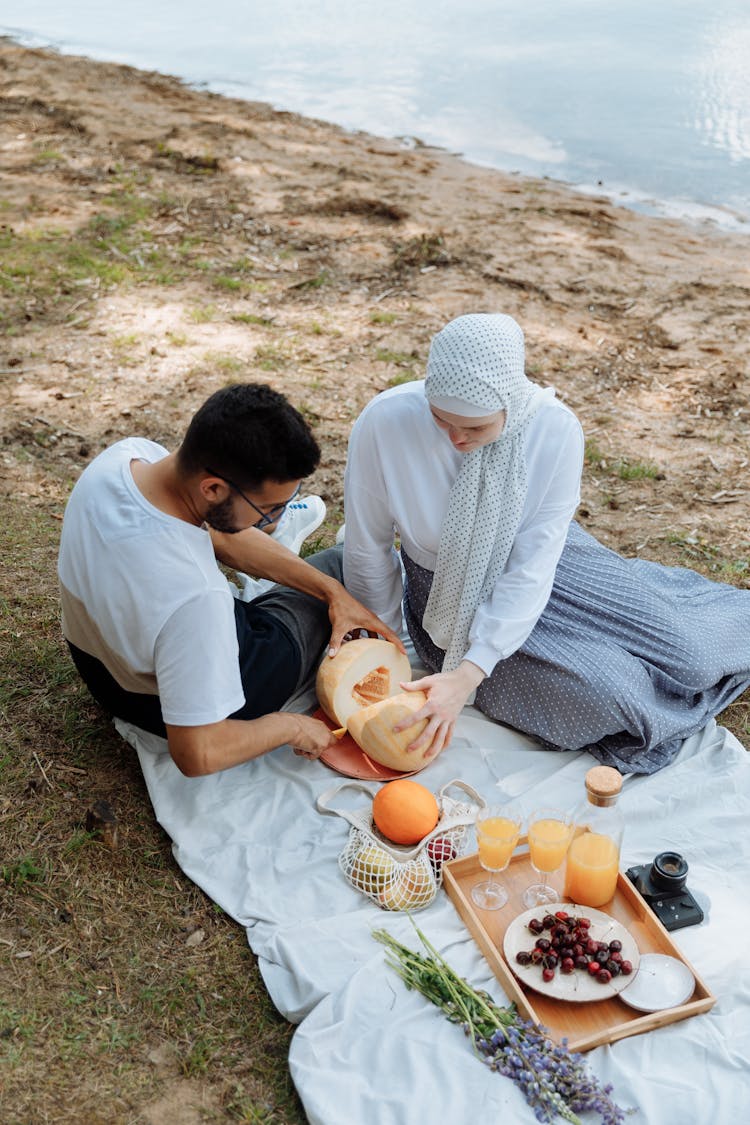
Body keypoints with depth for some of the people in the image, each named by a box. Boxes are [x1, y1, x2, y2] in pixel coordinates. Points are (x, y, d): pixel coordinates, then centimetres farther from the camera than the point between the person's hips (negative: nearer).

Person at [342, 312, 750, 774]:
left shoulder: (556, 429, -26)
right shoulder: (384, 423, -28)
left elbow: (531, 569, -24)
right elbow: (368, 548, -13)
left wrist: (468, 675, -31)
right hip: (448, 593, -1)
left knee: (688, 648, -5)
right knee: (601, 694, -19)